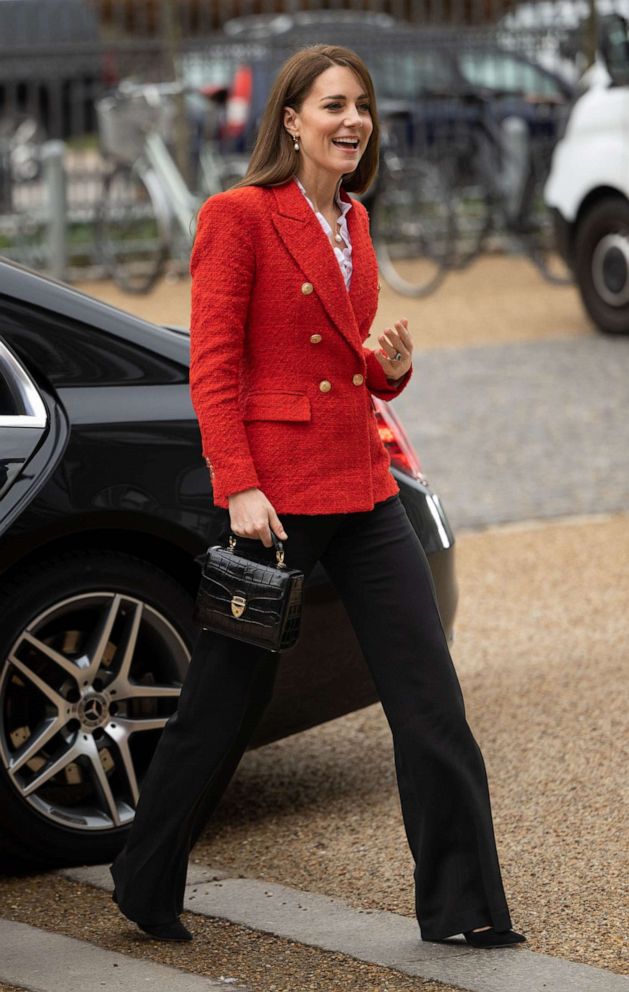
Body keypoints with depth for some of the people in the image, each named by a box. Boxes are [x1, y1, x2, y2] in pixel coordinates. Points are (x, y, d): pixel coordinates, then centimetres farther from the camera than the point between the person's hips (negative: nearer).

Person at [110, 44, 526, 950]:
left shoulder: (352, 221, 14)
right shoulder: (239, 214, -8)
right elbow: (213, 366, -12)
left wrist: (391, 366, 1)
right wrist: (239, 486, -19)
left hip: (362, 488, 7)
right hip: (275, 491, -7)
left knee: (430, 695, 1)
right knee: (227, 697, 4)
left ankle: (461, 906, 7)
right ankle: (145, 886, 23)